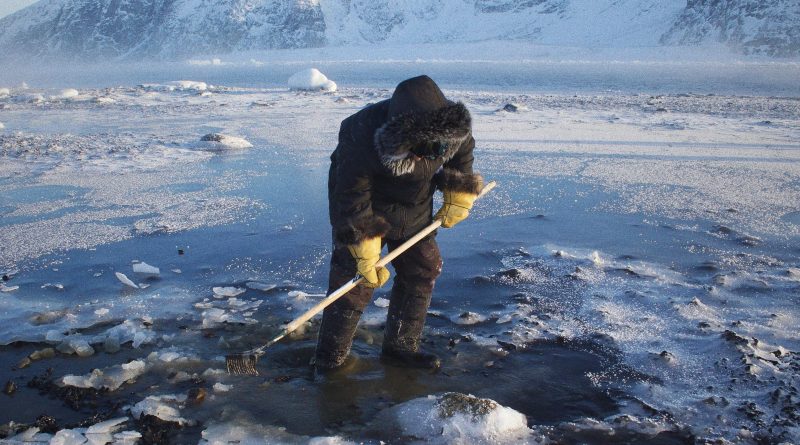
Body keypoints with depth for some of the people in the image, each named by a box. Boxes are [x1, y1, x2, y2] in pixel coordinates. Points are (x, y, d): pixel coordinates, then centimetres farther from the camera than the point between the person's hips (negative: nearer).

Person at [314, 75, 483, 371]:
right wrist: (366, 256, -24)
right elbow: (353, 203, -28)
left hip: (414, 209, 6)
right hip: (366, 208, -5)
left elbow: (462, 154, 1)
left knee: (423, 271, 7)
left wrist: (459, 198, 5)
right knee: (355, 282, -8)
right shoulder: (361, 141, -38)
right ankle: (330, 358, 8)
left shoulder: (453, 125, -24)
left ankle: (400, 347, 23)